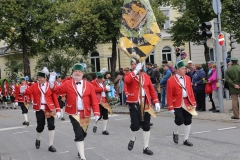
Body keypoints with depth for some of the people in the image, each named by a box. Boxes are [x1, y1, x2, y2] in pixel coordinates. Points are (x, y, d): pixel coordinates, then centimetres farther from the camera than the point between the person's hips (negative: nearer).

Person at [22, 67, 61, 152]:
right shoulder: (34, 86, 1)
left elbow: (55, 98, -2)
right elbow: (28, 91, -14)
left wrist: (58, 110, -6)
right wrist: (23, 91, -39)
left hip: (50, 109, 0)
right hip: (39, 109, 0)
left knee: (51, 126, -5)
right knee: (40, 127, 5)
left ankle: (51, 145, 4)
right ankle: (38, 140, 37)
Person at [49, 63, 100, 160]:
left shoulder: (89, 85, 0)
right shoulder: (67, 84, -1)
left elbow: (94, 100, -2)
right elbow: (58, 90, -8)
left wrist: (96, 113, -10)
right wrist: (52, 84, -28)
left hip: (85, 113, 3)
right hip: (74, 113, -3)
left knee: (83, 134, 17)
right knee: (79, 134, -12)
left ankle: (80, 151, 41)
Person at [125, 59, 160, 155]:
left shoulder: (146, 76, 11)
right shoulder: (129, 75, 1)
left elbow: (152, 90, 11)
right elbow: (126, 80, -24)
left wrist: (156, 102, 3)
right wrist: (136, 71, -23)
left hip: (146, 104, 3)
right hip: (134, 104, -3)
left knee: (146, 126, 6)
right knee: (135, 125, -11)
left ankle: (146, 147, 16)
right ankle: (132, 140, 21)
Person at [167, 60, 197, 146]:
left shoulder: (188, 78, 7)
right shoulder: (171, 80, -9)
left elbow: (191, 91, 12)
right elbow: (169, 95, -9)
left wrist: (193, 103, 8)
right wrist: (171, 107, -11)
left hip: (188, 103, 5)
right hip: (178, 104, -5)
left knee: (188, 121, 5)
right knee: (179, 120, -9)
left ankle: (186, 139, 16)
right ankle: (175, 133, 22)